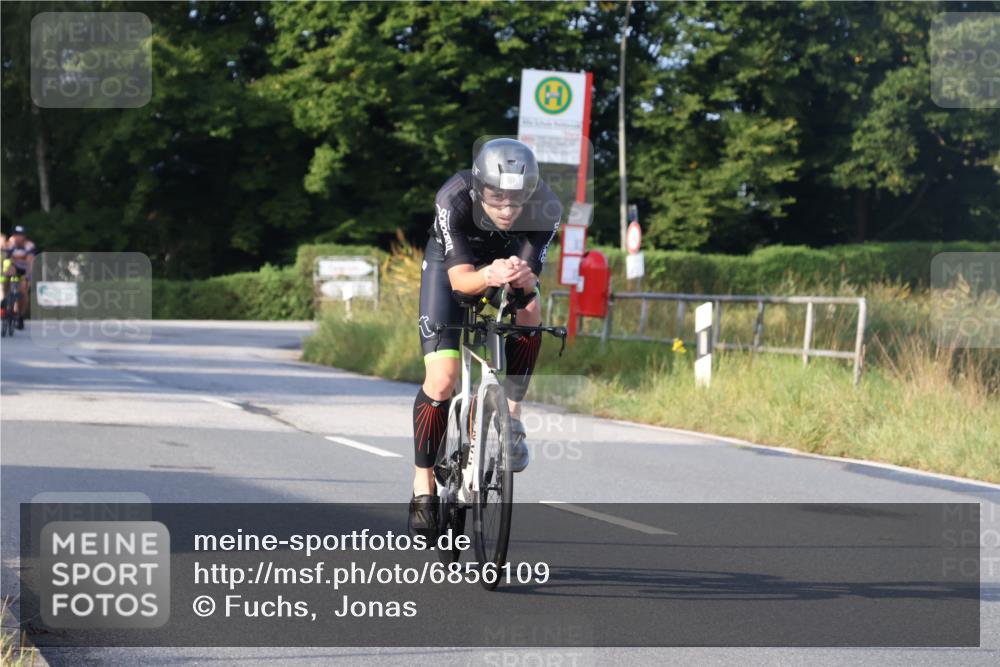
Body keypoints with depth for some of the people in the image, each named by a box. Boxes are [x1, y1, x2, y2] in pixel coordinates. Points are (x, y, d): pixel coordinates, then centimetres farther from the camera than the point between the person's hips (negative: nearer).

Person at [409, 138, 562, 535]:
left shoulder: (546, 208, -33)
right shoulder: (455, 199, -38)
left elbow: (531, 277, -32)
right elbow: (459, 277, -40)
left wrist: (521, 277, -55)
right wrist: (489, 277, -62)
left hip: (508, 260, 2)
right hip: (449, 262, -2)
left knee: (529, 310, -33)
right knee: (442, 379, -12)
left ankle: (511, 416, -14)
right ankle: (423, 487, 3)